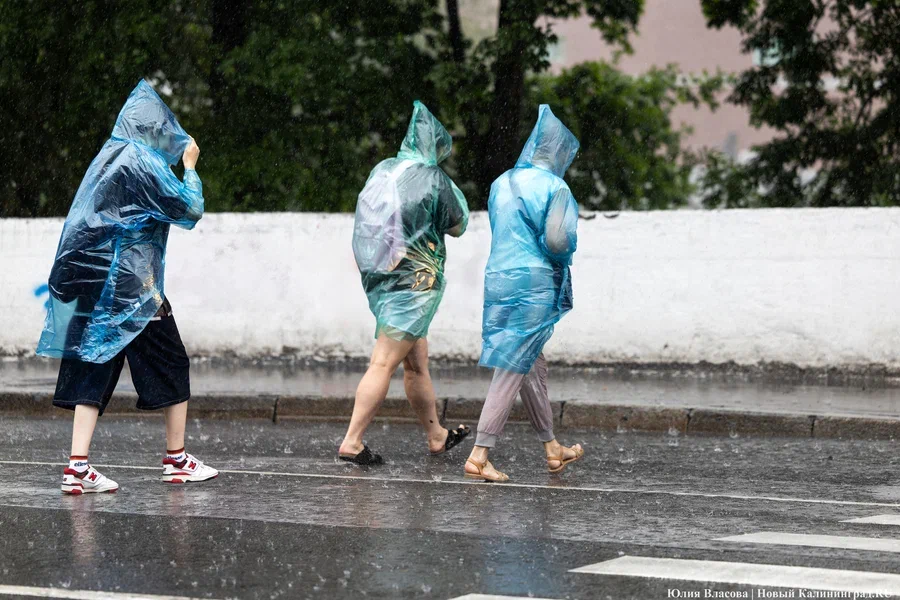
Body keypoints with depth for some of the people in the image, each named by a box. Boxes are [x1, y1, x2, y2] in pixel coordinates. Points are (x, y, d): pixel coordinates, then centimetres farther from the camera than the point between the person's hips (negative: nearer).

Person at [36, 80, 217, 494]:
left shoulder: (107, 158, 14)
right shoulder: (143, 162, -11)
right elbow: (190, 209, -8)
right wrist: (190, 167, 5)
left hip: (95, 285, 7)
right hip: (132, 285, -7)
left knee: (94, 368, 3)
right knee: (172, 366, 7)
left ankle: (78, 467, -6)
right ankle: (176, 460, 14)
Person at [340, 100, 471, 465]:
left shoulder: (381, 171, 7)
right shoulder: (433, 180, -10)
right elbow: (457, 226, 0)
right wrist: (452, 190, 15)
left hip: (378, 279, 7)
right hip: (414, 282, -7)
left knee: (416, 363, 17)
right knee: (384, 363, -9)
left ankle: (436, 435, 29)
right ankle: (352, 442, -13)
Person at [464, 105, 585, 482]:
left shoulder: (501, 183, 11)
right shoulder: (554, 187, -9)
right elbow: (559, 241, -16)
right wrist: (566, 250, 4)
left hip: (498, 278, 7)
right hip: (534, 284, -7)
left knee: (531, 366, 17)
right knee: (514, 369, -5)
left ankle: (552, 449, 28)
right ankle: (480, 455, -10)